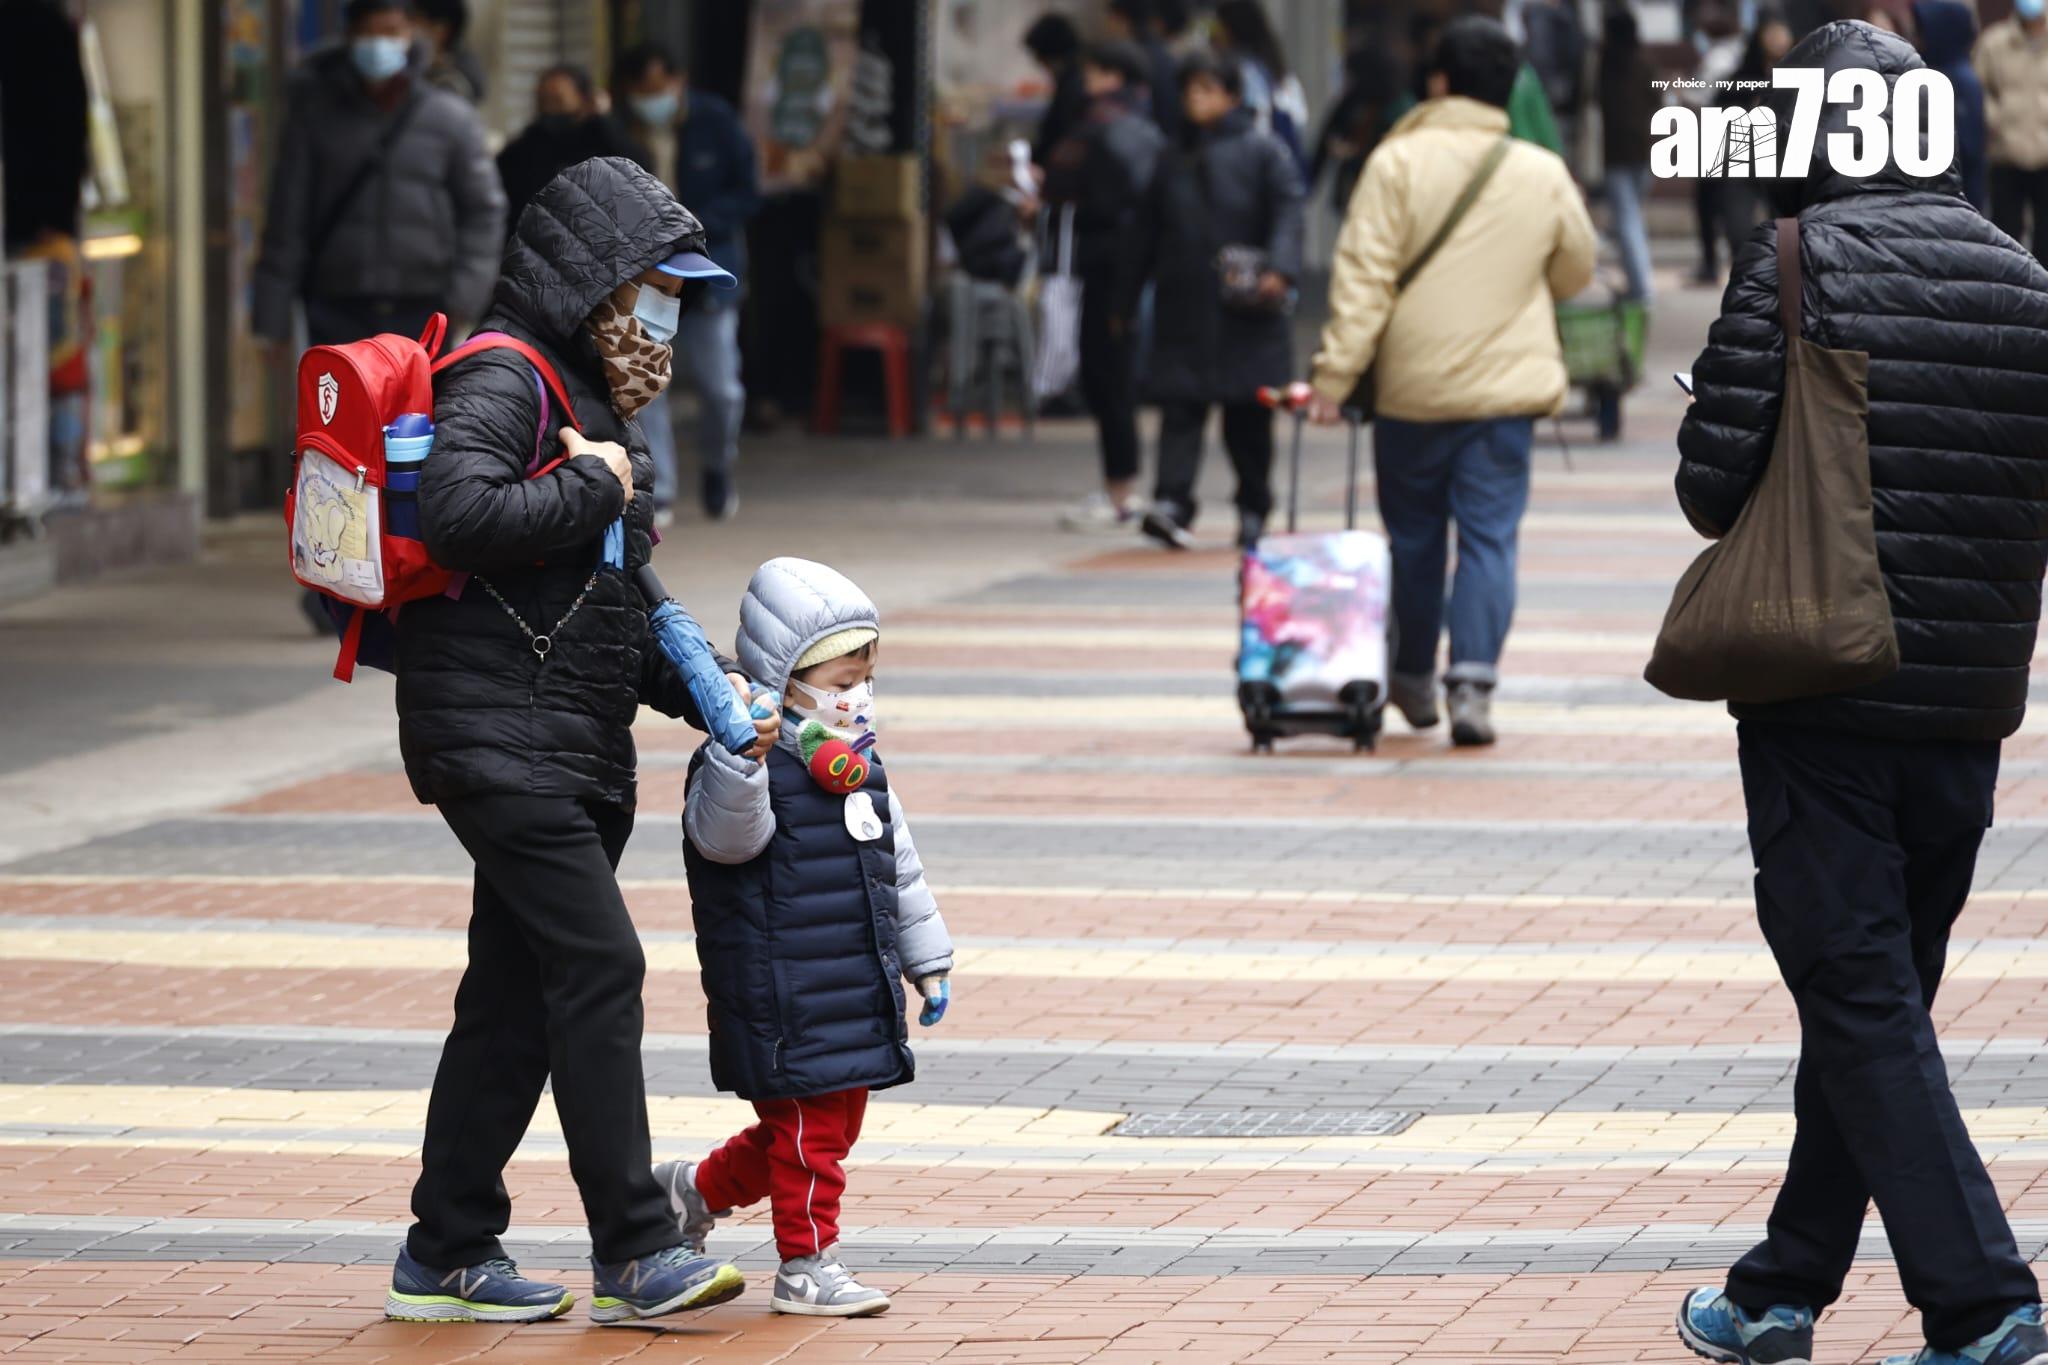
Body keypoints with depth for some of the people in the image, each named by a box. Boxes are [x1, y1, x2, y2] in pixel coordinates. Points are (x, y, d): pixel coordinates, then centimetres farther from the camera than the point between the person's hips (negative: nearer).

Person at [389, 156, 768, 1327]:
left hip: (580, 749, 10)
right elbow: (458, 514, -29)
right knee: (597, 966, -14)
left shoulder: (595, 394, 20)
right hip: (496, 735, -10)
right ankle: (635, 1252, -14)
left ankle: (449, 1252, 17)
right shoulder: (503, 379, -10)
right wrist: (591, 487, -16)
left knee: (517, 992, 11)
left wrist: (699, 692, 11)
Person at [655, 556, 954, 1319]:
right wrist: (740, 754, -47)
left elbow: (899, 867, 22)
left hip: (858, 994, 9)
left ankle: (697, 1190, 33)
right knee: (808, 1127, -4)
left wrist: (927, 962, 24)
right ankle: (806, 1267, 8)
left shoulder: (860, 769, 14)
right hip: (785, 1004, -9)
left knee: (836, 1127, 15)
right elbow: (725, 832, -32)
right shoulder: (755, 769, -13)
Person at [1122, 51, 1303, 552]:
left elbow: (1287, 214, -8)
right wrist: (1126, 302, 18)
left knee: (1249, 418, 6)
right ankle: (1171, 502, -20)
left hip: (1245, 309, -3)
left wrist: (1279, 270, -25)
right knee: (1180, 408, -9)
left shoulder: (1262, 150, 2)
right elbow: (1146, 234, 19)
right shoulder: (1174, 162, 15)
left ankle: (1253, 510, 16)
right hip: (1184, 305, 3)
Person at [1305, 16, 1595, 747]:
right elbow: (1575, 272, 14)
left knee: (1414, 537, 13)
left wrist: (1336, 372, -10)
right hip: (1504, 386, 1)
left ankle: (1413, 681, 27)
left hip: (1411, 386, -1)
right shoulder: (1543, 174, 0)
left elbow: (1363, 276, -12)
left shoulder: (1399, 163, -8)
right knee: (1489, 537, 0)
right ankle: (1473, 682, -14)